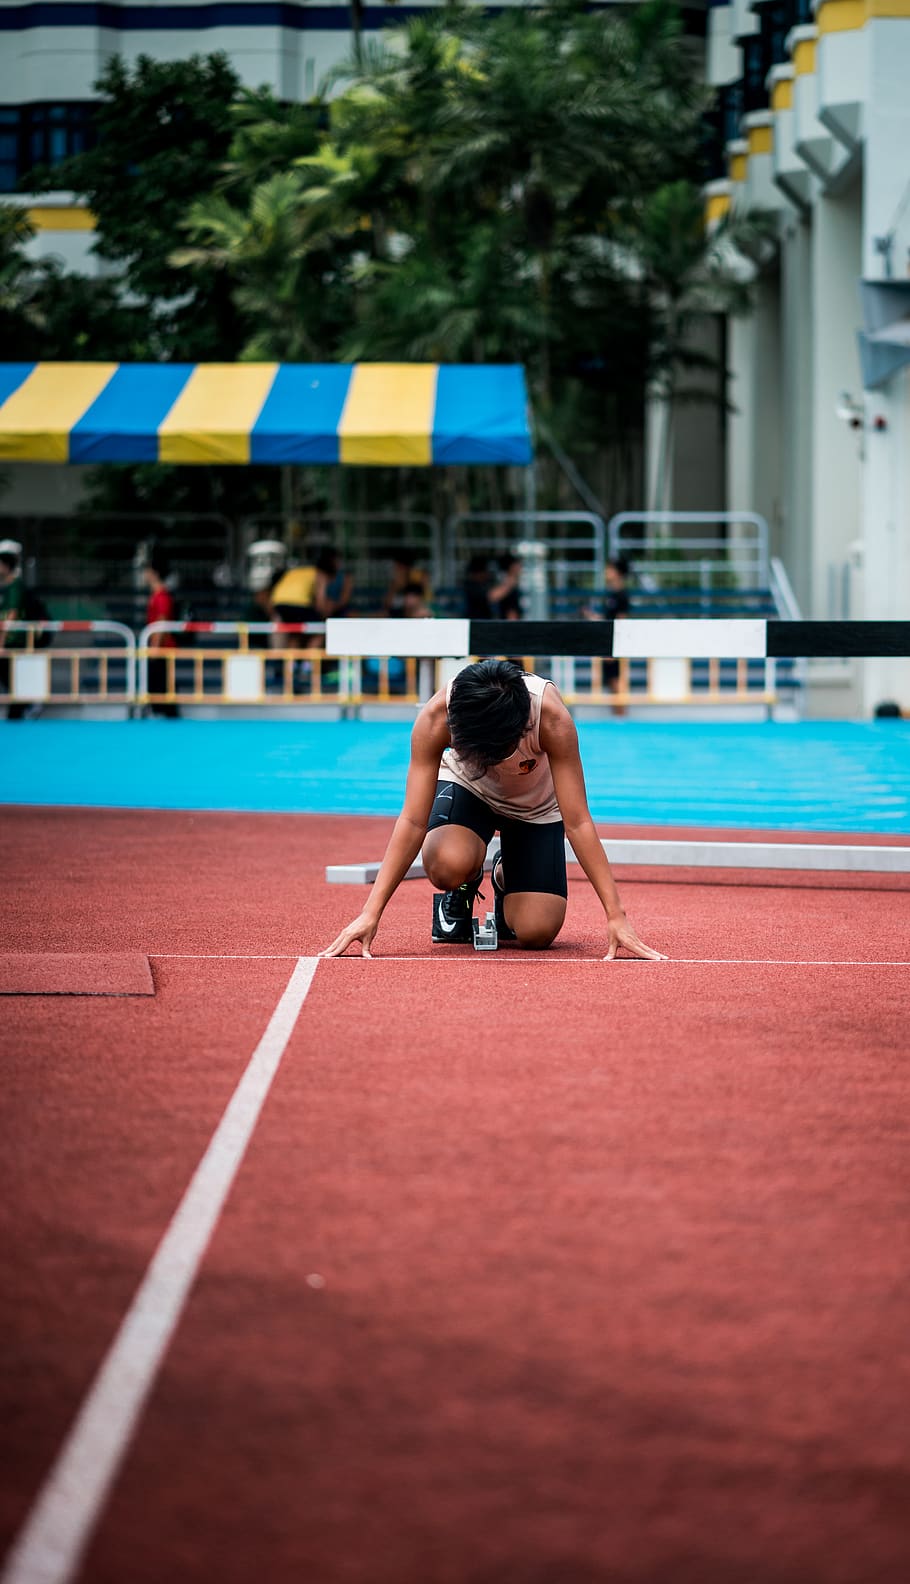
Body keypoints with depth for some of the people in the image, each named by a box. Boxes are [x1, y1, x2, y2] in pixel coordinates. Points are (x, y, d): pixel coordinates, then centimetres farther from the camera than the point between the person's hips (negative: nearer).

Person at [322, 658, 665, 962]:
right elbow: (412, 822, -34)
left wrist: (615, 916, -35)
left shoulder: (552, 718, -38)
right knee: (448, 864, -35)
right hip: (465, 787, 0)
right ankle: (458, 891, 4)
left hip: (535, 807, 0)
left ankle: (506, 879, 21)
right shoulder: (435, 718, -36)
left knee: (536, 932, -15)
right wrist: (370, 914, -39)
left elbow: (578, 824, -33)